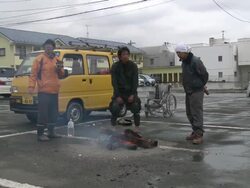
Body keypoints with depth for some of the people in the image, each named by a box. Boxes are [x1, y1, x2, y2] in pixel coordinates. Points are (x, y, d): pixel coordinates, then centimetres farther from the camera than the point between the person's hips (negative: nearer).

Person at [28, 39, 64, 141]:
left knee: (53, 113, 14)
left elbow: (60, 75, 20)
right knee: (43, 113, -8)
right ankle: (40, 134, -1)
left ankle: (51, 132, 26)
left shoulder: (56, 60, 16)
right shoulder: (39, 59, -2)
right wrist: (31, 86, -18)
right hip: (44, 91, -7)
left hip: (54, 91, 7)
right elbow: (33, 73, -7)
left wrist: (60, 69, -2)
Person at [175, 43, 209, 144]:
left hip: (196, 91, -9)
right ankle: (195, 132, 24)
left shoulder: (195, 61, -18)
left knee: (197, 113, -7)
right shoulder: (184, 62, 11)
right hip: (188, 91, 9)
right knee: (190, 113, 13)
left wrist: (200, 86, 1)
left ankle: (199, 135, -3)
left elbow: (205, 75, -13)